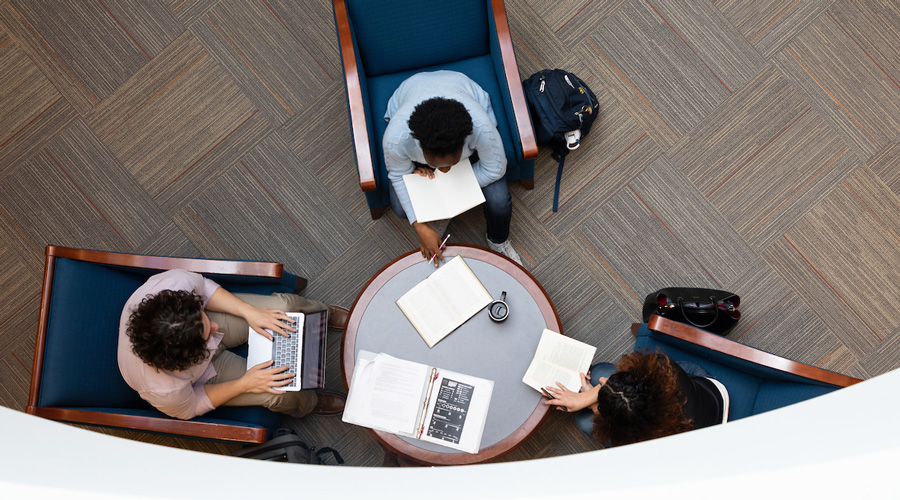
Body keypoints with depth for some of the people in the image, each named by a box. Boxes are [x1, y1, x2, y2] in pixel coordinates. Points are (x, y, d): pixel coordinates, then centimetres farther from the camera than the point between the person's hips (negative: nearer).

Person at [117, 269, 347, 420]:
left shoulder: (171, 284, -41)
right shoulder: (163, 390, -43)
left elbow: (203, 287, -15)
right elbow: (189, 409, -18)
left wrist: (250, 311, -24)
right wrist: (245, 384, -21)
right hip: (201, 376, -3)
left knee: (285, 305, -9)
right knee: (280, 393, -10)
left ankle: (324, 314, 28)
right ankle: (307, 403, 30)